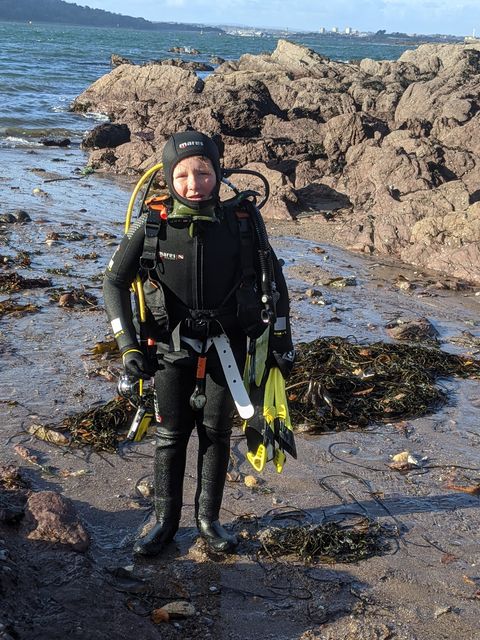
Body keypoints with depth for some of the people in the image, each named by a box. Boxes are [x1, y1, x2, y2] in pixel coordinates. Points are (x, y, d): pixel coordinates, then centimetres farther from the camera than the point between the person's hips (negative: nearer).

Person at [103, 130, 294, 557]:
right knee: (171, 436, 9)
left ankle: (209, 519, 29)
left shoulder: (240, 222, -15)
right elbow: (115, 283, -8)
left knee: (216, 433, 11)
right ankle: (166, 521, 27)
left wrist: (281, 338, 1)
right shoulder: (152, 226, -16)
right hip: (173, 346, 0)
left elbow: (273, 278, -1)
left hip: (226, 346, 0)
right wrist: (129, 346, -16)